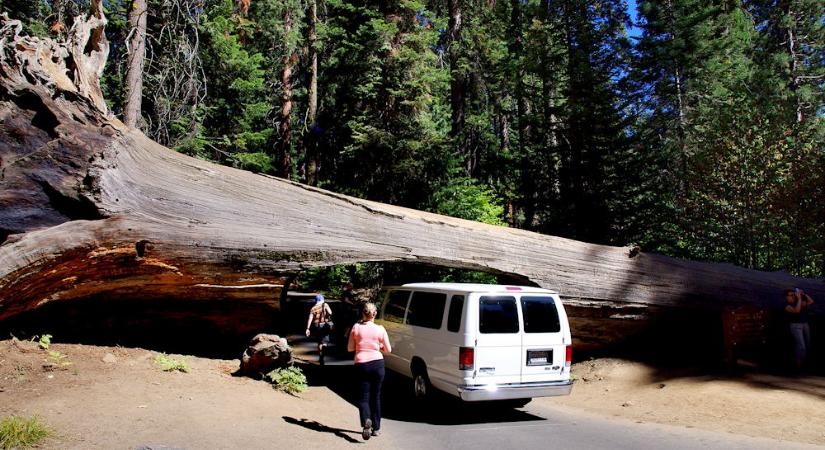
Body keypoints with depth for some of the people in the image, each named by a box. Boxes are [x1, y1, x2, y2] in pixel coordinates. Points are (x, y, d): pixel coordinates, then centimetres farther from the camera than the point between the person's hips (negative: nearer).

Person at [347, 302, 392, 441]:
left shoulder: (356, 328, -2)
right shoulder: (380, 329, -3)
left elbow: (350, 348, 5)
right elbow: (388, 349, 4)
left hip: (361, 365, -1)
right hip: (377, 363, 1)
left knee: (363, 397, 4)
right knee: (376, 396, 15)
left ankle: (366, 420, -24)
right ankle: (376, 428, 19)